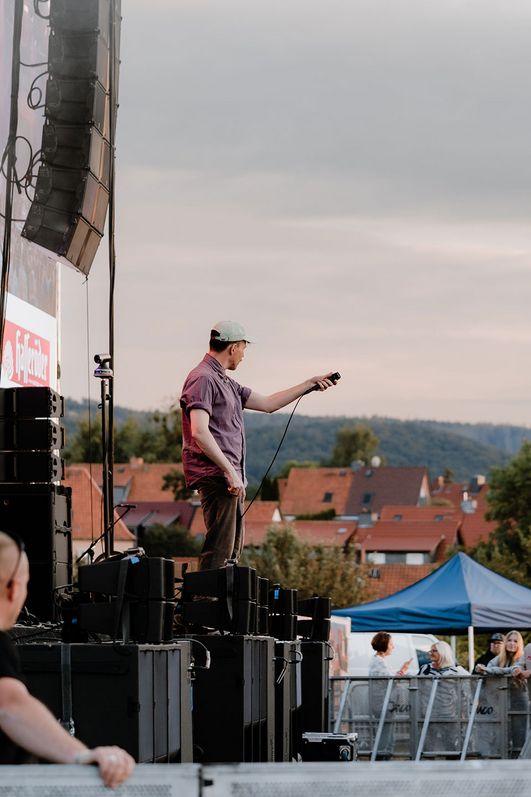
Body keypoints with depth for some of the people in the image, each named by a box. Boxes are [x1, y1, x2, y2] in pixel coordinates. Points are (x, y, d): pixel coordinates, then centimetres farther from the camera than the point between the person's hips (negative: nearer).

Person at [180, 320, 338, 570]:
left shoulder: (226, 383, 22)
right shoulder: (202, 379, -11)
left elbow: (267, 403, 27)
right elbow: (199, 432, -21)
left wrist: (310, 384, 28)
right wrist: (230, 472, -22)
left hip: (229, 476, 11)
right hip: (215, 476, -11)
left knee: (232, 550, 12)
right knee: (219, 550, -15)